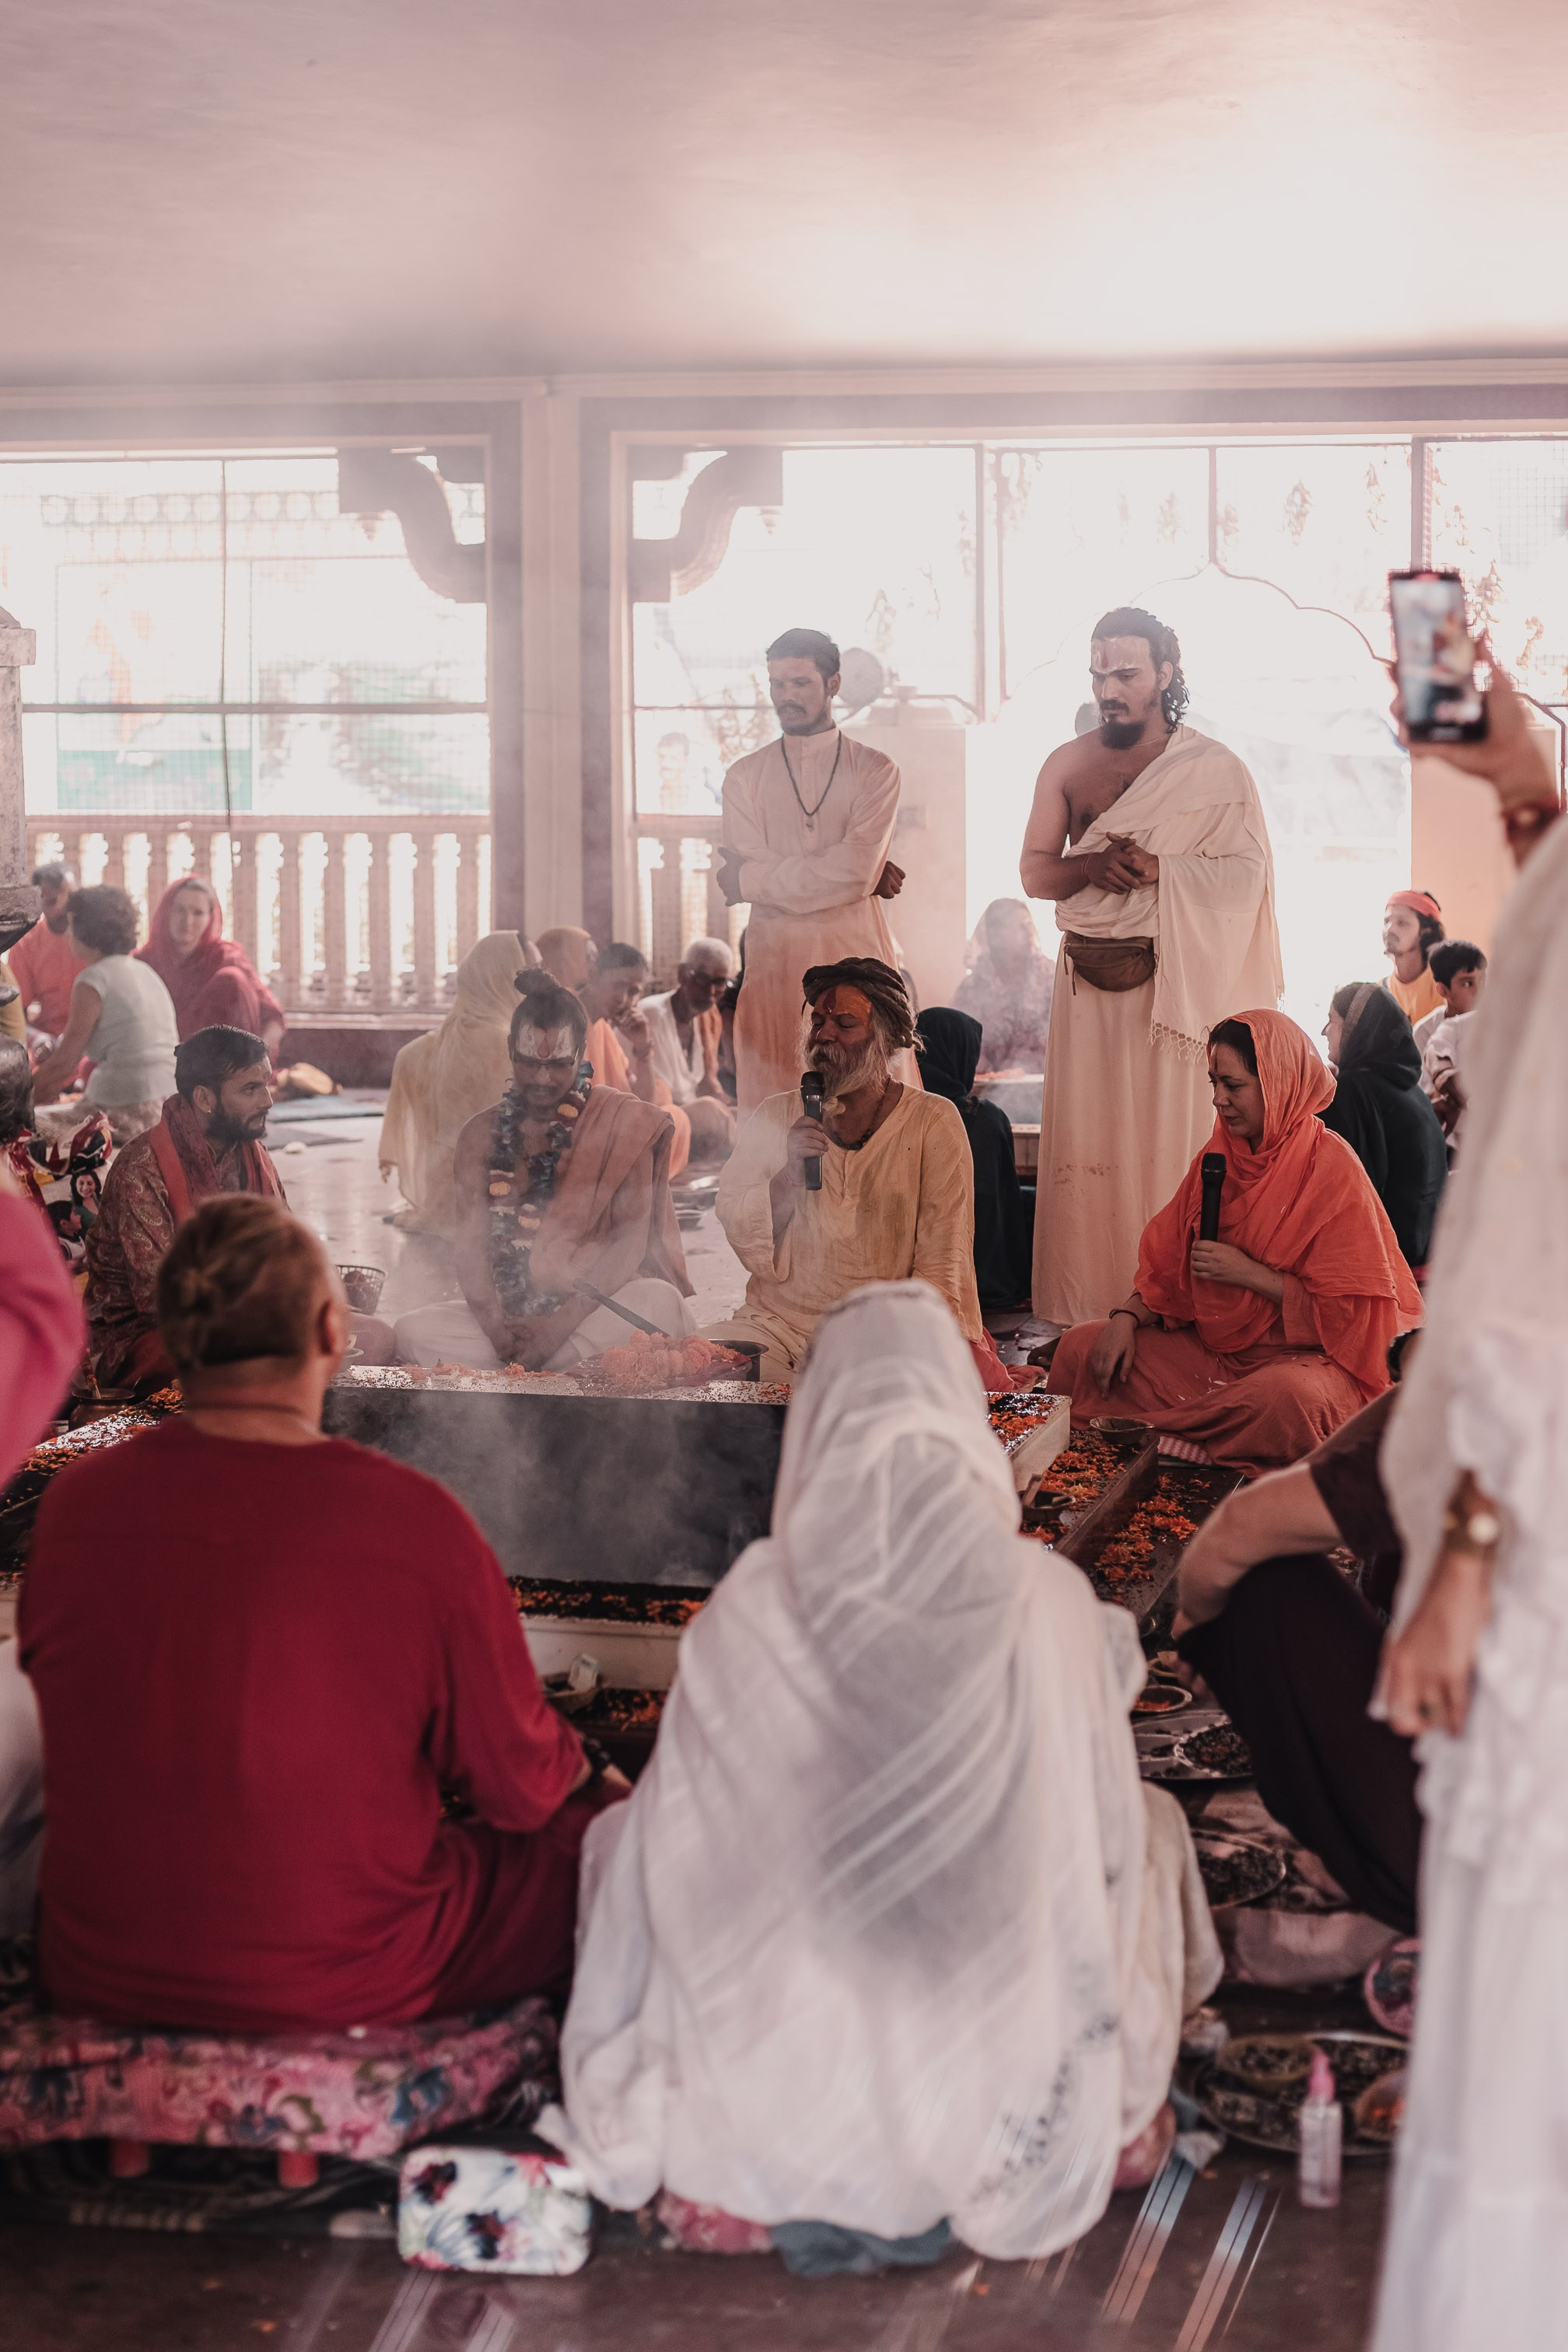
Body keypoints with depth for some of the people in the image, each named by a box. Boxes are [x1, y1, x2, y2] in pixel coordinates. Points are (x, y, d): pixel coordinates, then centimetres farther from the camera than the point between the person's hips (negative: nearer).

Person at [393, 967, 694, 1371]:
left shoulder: (622, 1125, 2)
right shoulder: (482, 1135, 11)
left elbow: (631, 1240, -7)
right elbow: (470, 1244, 3)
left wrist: (563, 1322, -18)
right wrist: (494, 1324, -18)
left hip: (593, 1309, -2)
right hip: (507, 1315, 2)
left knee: (658, 1301, -35)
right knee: (415, 1331, -24)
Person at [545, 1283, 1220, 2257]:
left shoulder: (746, 1619, -13)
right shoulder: (1052, 1606, -13)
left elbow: (664, 1871, -3)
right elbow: (1107, 1842, -1)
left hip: (776, 2126, 0)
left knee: (617, 1828, 26)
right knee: (1155, 1817, 27)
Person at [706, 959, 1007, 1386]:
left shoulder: (933, 1122, 3)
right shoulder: (775, 1117, 12)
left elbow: (941, 1267, -4)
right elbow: (743, 1241, 5)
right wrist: (788, 1175, -13)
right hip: (778, 1324, 2)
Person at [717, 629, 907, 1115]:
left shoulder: (873, 770, 6)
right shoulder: (745, 776, 12)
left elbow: (857, 871, -9)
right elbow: (741, 877, -2)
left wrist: (753, 880, -4)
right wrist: (864, 876, -5)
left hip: (856, 951, -1)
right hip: (775, 960, 1)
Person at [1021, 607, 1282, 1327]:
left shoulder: (1213, 769, 2)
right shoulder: (1067, 765, 12)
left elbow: (1245, 871, -6)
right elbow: (1033, 871, 8)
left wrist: (1157, 869, -18)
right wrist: (1091, 868, -12)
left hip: (1174, 982, -3)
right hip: (1088, 980, 3)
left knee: (1169, 1141, -5)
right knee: (1084, 1142, 1)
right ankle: (1086, 1312, 5)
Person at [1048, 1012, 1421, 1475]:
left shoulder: (1331, 1168, -12)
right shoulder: (1219, 1157, 8)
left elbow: (1346, 1308, -15)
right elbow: (1169, 1264, 13)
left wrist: (1248, 1273, -17)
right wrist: (1127, 1317, -5)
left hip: (1308, 1353, -6)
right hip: (1213, 1347, 6)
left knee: (1288, 1395, -41)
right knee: (1082, 1346, -7)